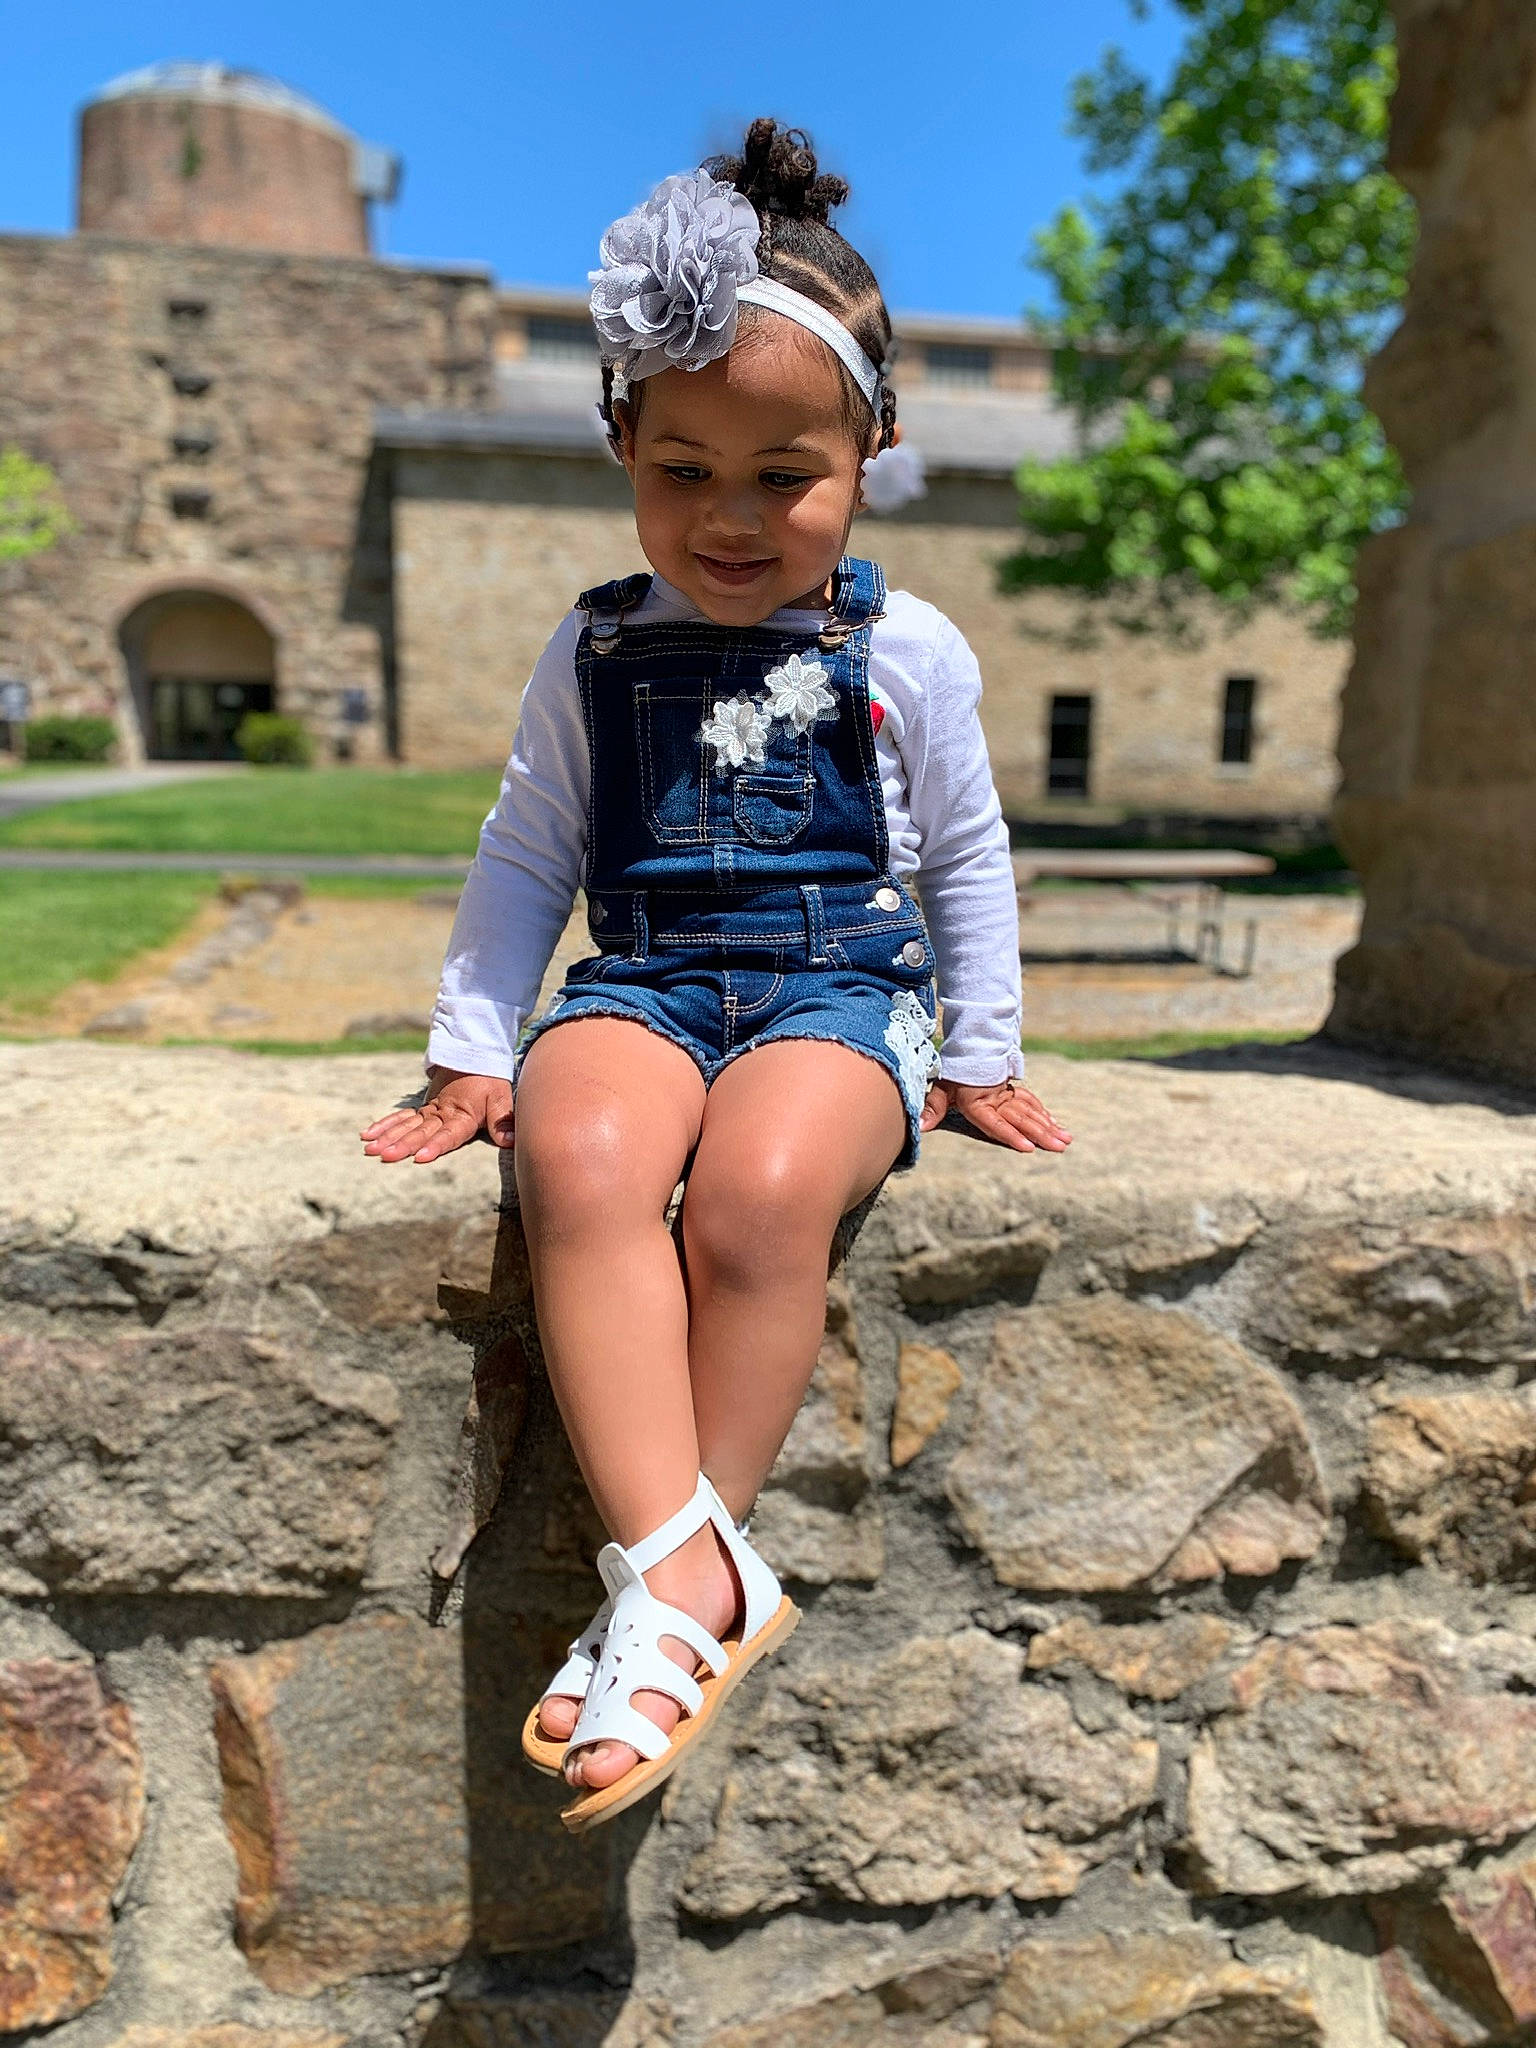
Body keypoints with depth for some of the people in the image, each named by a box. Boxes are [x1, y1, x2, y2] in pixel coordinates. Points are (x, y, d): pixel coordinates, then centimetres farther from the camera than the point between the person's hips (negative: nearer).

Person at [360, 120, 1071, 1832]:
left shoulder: (908, 651, 6)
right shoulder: (596, 650, 10)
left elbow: (965, 858, 13)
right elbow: (526, 855, 12)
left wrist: (980, 1057, 11)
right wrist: (470, 1050, 7)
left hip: (841, 987, -1)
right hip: (645, 978, 2)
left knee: (760, 1188, -33)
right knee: (578, 1156, -33)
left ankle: (673, 1590, -17)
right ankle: (686, 1562, -27)